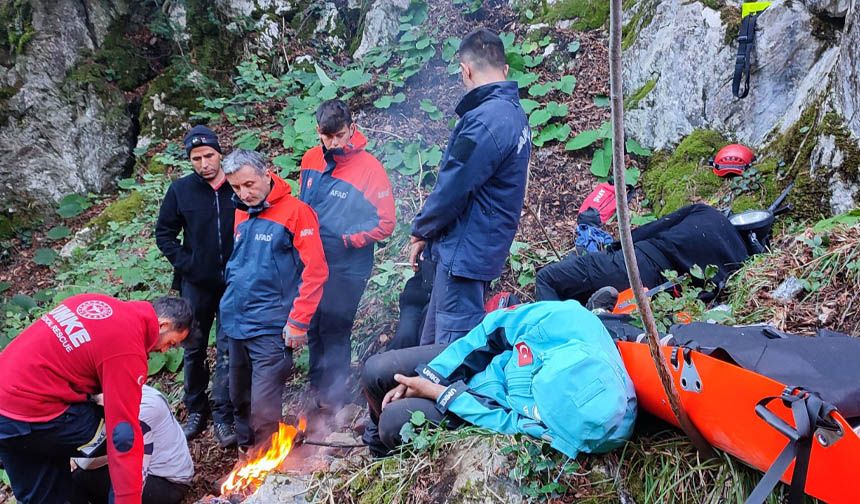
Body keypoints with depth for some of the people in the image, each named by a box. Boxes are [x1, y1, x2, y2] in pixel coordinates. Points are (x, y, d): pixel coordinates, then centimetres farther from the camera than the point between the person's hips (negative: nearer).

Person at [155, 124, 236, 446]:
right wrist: (184, 264, -5)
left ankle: (223, 417, 12)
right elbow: (164, 233, 6)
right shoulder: (181, 190, -2)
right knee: (194, 349, 13)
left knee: (228, 351, 1)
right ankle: (196, 412, 29)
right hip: (196, 283, 2)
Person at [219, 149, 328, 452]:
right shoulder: (241, 215, 10)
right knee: (240, 400, 19)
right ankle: (247, 453, 39)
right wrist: (230, 307, 15)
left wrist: (298, 323, -16)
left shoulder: (296, 212, -11)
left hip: (271, 329, -7)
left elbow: (315, 271, -15)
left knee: (263, 409, -6)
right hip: (236, 325, 7)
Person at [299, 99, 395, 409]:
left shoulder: (369, 167, -15)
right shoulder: (311, 160, 2)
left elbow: (385, 222, -15)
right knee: (313, 328, 16)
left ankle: (334, 397, 19)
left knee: (334, 332, 1)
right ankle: (317, 388, 34)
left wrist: (347, 240, -18)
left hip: (347, 269, -6)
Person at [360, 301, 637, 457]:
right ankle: (378, 438, 39)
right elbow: (493, 329, -15)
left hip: (493, 410, -3)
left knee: (396, 421, -15)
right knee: (376, 372, 1)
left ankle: (388, 456, 27)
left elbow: (513, 425, -23)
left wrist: (440, 394, -19)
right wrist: (426, 377, -13)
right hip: (481, 360, 3)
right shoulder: (566, 319, -34)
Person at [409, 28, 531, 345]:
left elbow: (452, 188, -21)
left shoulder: (484, 120, -21)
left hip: (464, 251, -10)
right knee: (434, 343, 20)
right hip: (483, 248, 10)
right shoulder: (515, 114, 11)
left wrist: (421, 232, -3)